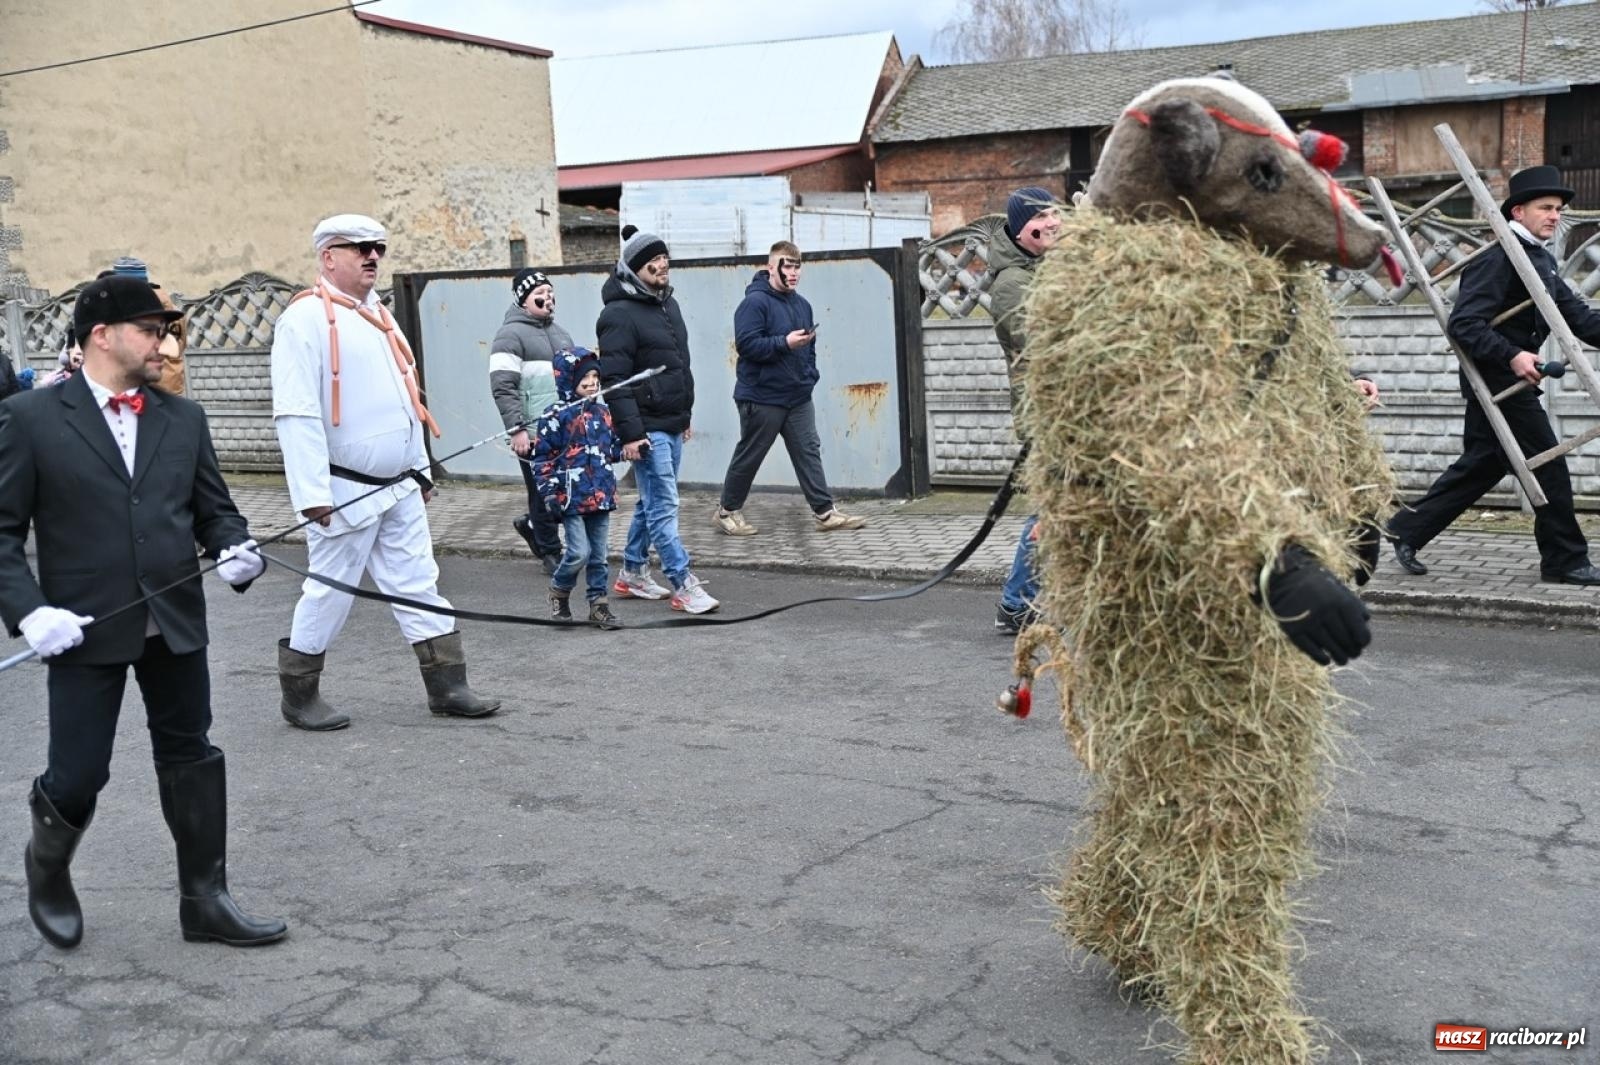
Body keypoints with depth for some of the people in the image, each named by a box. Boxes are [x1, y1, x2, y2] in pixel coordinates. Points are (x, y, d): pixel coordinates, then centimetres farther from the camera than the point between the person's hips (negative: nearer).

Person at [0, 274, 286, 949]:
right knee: (78, 774, 2)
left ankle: (204, 899, 23)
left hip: (176, 621, 4)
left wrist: (236, 547, -9)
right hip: (86, 628, -4)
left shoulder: (183, 418, 9)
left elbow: (212, 508, 12)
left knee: (190, 759, 10)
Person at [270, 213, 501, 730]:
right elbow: (296, 415, -19)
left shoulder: (379, 314, 15)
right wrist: (314, 494, -23)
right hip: (346, 492, -8)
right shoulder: (306, 318, -12)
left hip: (400, 489, 8)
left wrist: (422, 469, 20)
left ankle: (447, 686, 15)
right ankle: (299, 695, 18)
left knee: (418, 585, 9)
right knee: (330, 593, 2)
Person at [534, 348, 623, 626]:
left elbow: (612, 449, 21)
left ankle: (598, 603, 19)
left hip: (601, 496, 5)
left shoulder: (603, 413, 10)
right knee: (579, 552, -9)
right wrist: (548, 492, -11)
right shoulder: (556, 416, -7)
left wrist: (625, 450, -1)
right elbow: (542, 456, -5)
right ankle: (559, 590, 17)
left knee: (598, 554, 9)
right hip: (572, 497, -5)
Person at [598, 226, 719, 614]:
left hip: (672, 425, 9)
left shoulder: (668, 304, 15)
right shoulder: (620, 314, -14)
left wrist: (686, 414, 24)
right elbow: (614, 379, -18)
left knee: (653, 503, 16)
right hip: (647, 428, -9)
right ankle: (683, 586, -5)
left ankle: (632, 574, 28)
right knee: (664, 507, -7)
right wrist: (630, 433, -22)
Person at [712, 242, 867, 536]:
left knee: (809, 452, 4)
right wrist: (785, 343, -26)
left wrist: (811, 376, 12)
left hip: (798, 397, 7)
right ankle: (727, 511, 18)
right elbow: (746, 344, -22)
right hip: (762, 398, -7)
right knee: (748, 456, 4)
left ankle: (825, 512, 6)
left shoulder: (802, 304, 12)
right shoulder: (755, 302, -13)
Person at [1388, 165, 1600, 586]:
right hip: (1499, 380, -10)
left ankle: (1408, 530, 18)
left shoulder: (1543, 260, 16)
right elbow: (1464, 323, -23)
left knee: (1481, 466, 14)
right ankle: (1565, 561, 6)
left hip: (1510, 380, 10)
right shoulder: (1499, 259, -16)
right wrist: (1512, 356, -29)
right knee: (1547, 464, -4)